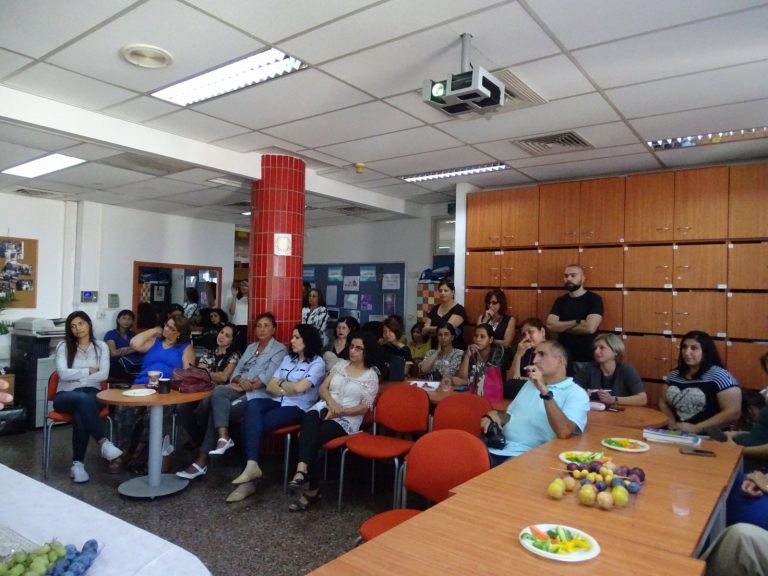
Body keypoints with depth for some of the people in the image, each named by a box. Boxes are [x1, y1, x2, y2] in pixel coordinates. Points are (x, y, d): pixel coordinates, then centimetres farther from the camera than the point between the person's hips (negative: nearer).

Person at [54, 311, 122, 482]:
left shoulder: (101, 346, 8)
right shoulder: (63, 347, 7)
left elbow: (104, 374, -4)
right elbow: (63, 374, -8)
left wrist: (77, 377, -9)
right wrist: (88, 371, -3)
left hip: (92, 393, 0)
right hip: (66, 394, 0)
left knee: (81, 415, -35)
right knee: (82, 399, -38)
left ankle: (78, 464, -29)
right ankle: (103, 443, -41)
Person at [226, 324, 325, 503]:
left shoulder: (317, 363, -2)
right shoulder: (287, 359, 20)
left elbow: (299, 387, -17)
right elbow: (270, 386, 12)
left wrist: (281, 383, 1)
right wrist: (287, 390, -6)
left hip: (297, 408, -6)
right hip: (277, 402, 6)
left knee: (251, 423, -26)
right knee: (253, 404, -30)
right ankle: (251, 465, -37)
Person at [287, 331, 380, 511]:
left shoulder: (371, 376, 3)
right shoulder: (340, 364, 17)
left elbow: (364, 407, -3)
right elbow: (322, 389, 11)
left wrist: (340, 411, -15)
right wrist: (331, 403, -10)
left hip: (347, 420, -3)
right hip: (325, 408, 3)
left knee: (312, 438, -31)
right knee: (309, 418, -35)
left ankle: (311, 489, -26)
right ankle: (303, 469, -46)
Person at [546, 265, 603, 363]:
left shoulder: (594, 299, -8)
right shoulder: (560, 301, 7)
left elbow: (590, 328, -21)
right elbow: (550, 325, -8)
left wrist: (561, 327, -9)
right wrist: (577, 322, -17)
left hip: (586, 358, -4)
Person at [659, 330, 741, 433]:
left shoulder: (719, 375, -5)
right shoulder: (674, 375, 11)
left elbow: (733, 413, -10)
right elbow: (663, 403, 18)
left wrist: (696, 428, -12)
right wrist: (672, 423, 0)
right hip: (675, 434, 4)